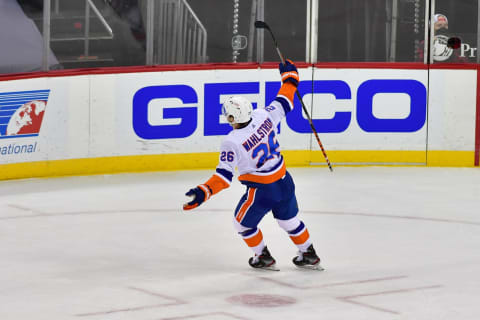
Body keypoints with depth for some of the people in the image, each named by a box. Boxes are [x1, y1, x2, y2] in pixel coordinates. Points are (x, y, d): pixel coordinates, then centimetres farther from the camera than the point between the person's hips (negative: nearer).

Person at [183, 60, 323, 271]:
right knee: (289, 220, 26)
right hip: (284, 182, 6)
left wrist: (204, 192, -29)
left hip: (262, 191, -6)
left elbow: (224, 176, -25)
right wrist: (289, 77, 22)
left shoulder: (232, 143, -24)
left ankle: (264, 258, 31)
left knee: (243, 222, 21)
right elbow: (283, 104, 7)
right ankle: (309, 256, 37)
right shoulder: (263, 116, -11)